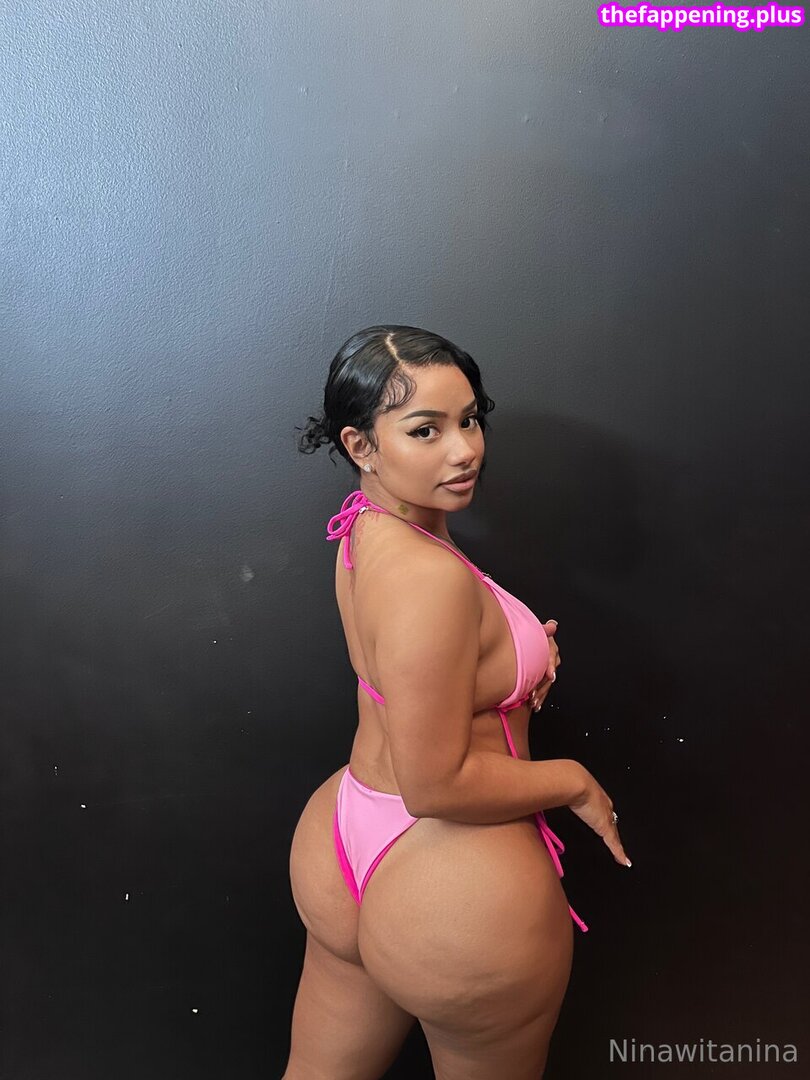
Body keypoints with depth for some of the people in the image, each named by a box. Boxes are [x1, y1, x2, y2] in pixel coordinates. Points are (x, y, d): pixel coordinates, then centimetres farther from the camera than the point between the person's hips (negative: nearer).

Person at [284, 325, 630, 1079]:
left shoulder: (367, 529, -1)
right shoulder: (430, 576, -30)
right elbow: (436, 785, -26)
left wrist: (520, 659, 0)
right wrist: (573, 782, -12)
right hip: (456, 891, -8)